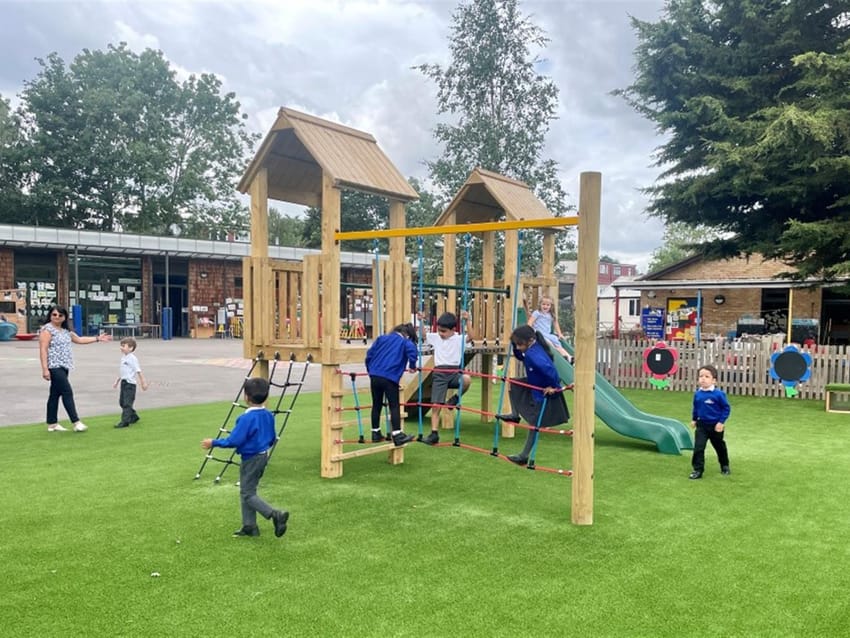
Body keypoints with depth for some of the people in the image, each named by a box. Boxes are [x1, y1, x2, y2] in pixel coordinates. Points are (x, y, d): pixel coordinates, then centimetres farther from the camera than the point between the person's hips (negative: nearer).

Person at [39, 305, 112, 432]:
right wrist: (45, 369, -20)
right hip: (54, 367, -8)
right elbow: (43, 350, -14)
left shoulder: (65, 331, 16)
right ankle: (76, 422, -11)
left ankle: (52, 424, 17)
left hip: (64, 367, 8)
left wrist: (97, 338, 26)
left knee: (55, 394, 11)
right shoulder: (47, 329, -9)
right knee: (67, 392, -11)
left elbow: (79, 339, 28)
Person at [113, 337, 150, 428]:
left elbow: (138, 371, -12)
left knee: (127, 403, -7)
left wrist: (143, 382, -11)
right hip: (124, 382, 9)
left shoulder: (132, 358, -13)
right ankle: (133, 416, 30)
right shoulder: (123, 357, 13)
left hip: (130, 383, -9)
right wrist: (117, 381, 25)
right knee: (122, 402, 15)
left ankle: (125, 421, -5)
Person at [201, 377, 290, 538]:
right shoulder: (269, 416, 2)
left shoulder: (246, 418, -23)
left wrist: (214, 443, -13)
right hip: (263, 456, 8)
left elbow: (234, 440, -24)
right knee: (246, 491, 18)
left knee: (248, 494, 0)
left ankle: (276, 515, -14)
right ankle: (249, 526, 21)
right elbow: (273, 439, 11)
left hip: (251, 459, -8)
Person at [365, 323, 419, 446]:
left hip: (374, 376, 5)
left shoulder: (382, 338, 20)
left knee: (376, 405, 15)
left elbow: (369, 354, 16)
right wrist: (412, 366, 1)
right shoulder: (405, 342, 7)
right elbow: (412, 351, -15)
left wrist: (370, 369, 25)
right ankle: (397, 435, -4)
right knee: (394, 406, 0)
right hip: (390, 377, -5)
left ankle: (375, 433, 22)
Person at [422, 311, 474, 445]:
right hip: (439, 373, 2)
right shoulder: (435, 337, 10)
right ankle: (434, 434, 5)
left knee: (467, 379, -37)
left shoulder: (459, 338, 0)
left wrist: (466, 321, -25)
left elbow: (470, 336, -15)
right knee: (436, 405, -3)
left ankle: (456, 398, -7)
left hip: (455, 371, -2)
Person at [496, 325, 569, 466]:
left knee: (534, 424, 2)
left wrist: (553, 387, -30)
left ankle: (524, 456, 14)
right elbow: (520, 356, 19)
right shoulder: (530, 349, -3)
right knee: (513, 385, 18)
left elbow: (549, 370, -44)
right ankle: (515, 416, 27)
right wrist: (515, 343, 0)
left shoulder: (534, 354, -32)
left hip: (543, 393, -9)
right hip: (534, 387, 9)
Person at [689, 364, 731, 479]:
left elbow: (726, 408, -13)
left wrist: (721, 422, -16)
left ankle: (725, 466, 43)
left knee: (719, 447, 19)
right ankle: (698, 470, -3)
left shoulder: (718, 394, -20)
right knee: (698, 448, -10)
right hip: (701, 425, 2)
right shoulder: (697, 394, -6)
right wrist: (694, 419, 12)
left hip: (715, 426, -2)